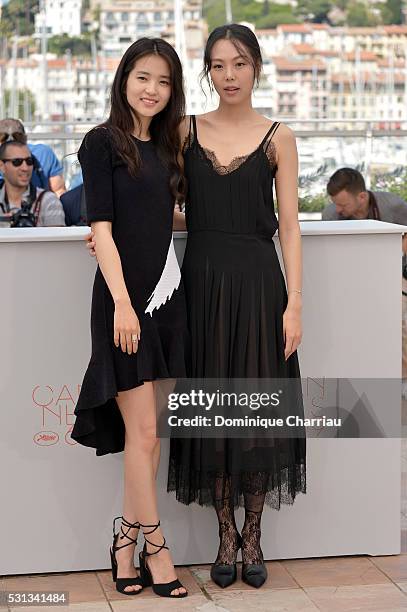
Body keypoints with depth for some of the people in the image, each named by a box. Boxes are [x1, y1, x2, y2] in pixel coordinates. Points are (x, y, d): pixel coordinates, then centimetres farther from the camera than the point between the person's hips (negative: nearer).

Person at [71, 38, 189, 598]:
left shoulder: (164, 145, 15)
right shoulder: (103, 142, -4)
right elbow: (101, 227, -11)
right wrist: (122, 301, -17)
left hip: (166, 295, 7)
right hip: (125, 296, -6)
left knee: (149, 434, 8)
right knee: (142, 432, -3)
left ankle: (126, 545, 17)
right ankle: (155, 550, 7)